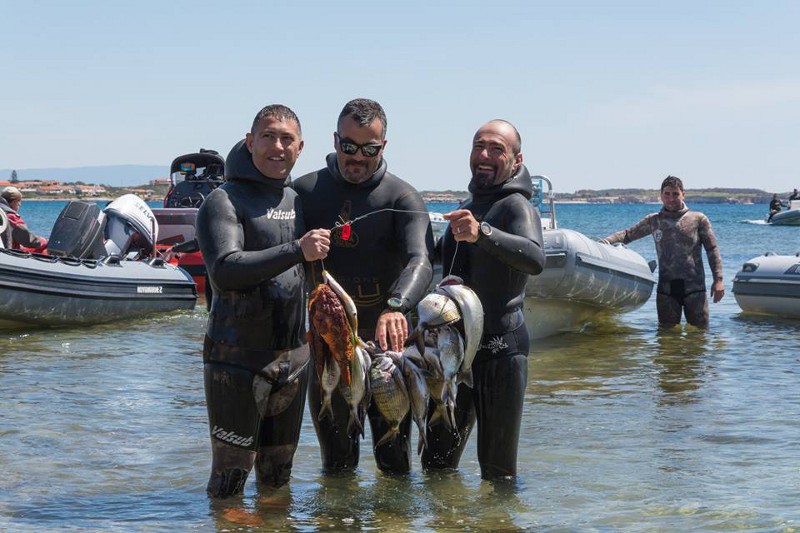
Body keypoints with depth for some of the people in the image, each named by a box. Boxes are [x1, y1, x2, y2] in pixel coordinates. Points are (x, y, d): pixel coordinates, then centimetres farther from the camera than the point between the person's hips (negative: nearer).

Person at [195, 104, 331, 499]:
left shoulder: (298, 200, 14)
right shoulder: (224, 201, -8)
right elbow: (224, 270, -23)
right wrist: (297, 251, -29)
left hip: (293, 359, 6)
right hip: (237, 360, -6)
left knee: (277, 477, 16)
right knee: (230, 476, -3)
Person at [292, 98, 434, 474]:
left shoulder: (401, 197, -6)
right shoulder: (305, 192, 1)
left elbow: (420, 261, -23)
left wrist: (396, 307, -43)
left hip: (385, 345, -1)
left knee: (395, 463, 6)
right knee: (336, 464, 13)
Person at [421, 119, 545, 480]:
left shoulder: (516, 206, -10)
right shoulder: (468, 207, 19)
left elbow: (535, 259, -33)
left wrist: (482, 233, -47)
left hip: (500, 348, -8)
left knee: (498, 470, -3)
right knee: (436, 463, 13)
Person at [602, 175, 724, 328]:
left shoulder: (698, 219, 4)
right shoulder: (653, 221, 10)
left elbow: (712, 250, 5)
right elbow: (627, 234, 15)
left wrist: (718, 279, -4)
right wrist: (605, 242, -3)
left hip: (694, 288, -2)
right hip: (666, 289, 2)